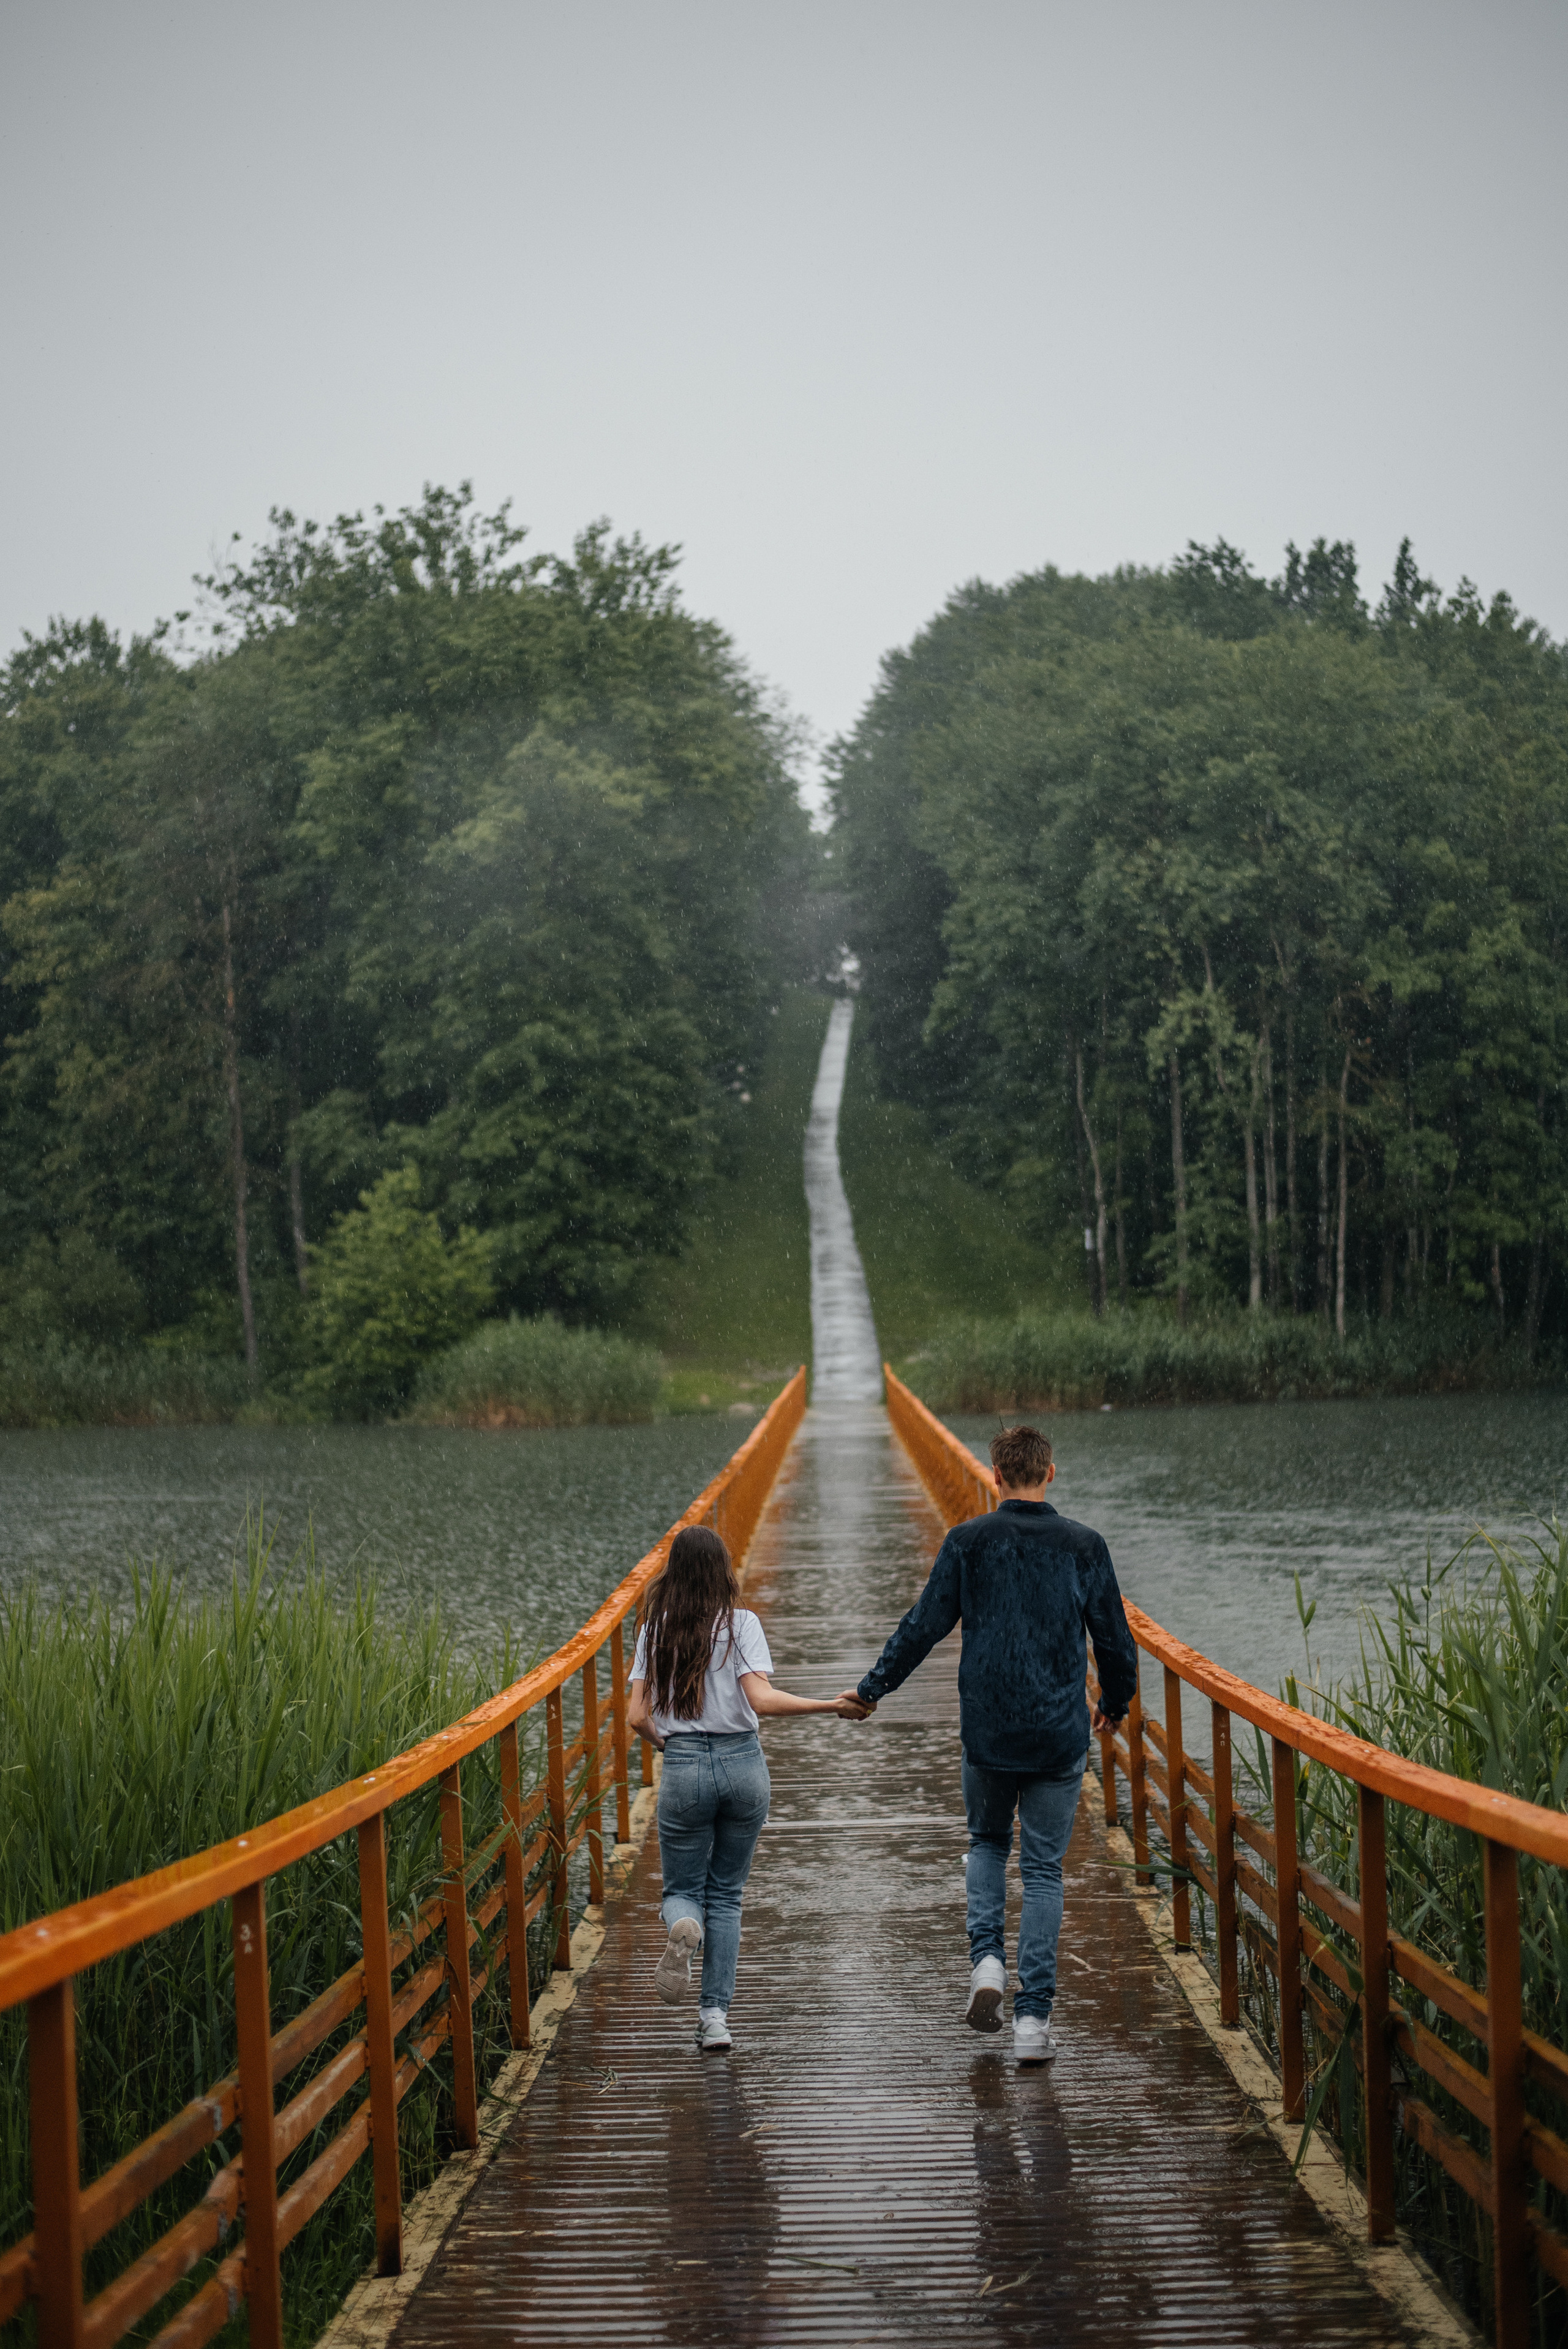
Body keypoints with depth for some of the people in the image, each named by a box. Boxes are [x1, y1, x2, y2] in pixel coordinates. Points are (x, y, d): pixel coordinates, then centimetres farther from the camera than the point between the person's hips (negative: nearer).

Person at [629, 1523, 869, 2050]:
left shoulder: (655, 1629, 1)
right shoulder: (740, 1624, -5)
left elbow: (637, 1716, 0)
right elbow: (761, 1698, -18)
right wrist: (832, 1705, -14)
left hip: (684, 1767, 0)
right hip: (743, 1763, 0)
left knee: (682, 1889, 14)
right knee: (726, 1893, 14)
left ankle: (684, 1927, -23)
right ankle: (716, 2016, 7)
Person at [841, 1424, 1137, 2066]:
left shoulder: (969, 1542, -4)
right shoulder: (1084, 1546, -1)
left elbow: (923, 1626, -3)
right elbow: (1116, 1639, 6)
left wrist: (873, 1688, 10)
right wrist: (1115, 1704, 24)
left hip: (987, 1731, 0)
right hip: (1061, 1736, 0)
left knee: (988, 1841, 24)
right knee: (1044, 1869, 7)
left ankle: (987, 1957, 3)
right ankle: (1033, 2019, 3)